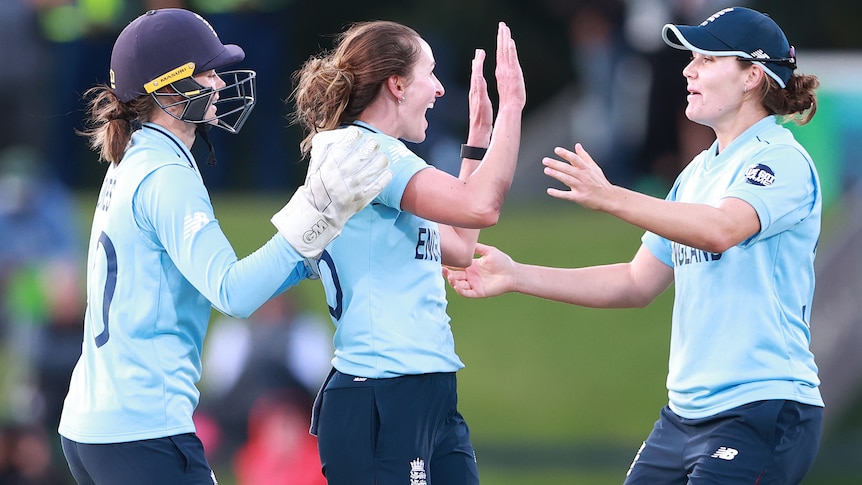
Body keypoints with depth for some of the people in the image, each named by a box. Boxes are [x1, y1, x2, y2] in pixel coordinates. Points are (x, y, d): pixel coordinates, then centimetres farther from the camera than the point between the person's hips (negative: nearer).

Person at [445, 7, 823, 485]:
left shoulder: (782, 159, -10)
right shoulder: (698, 172, 18)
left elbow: (720, 229, -29)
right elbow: (638, 283, 21)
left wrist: (609, 197, -37)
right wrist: (516, 276, 14)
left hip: (762, 411, -9)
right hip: (685, 413, 9)